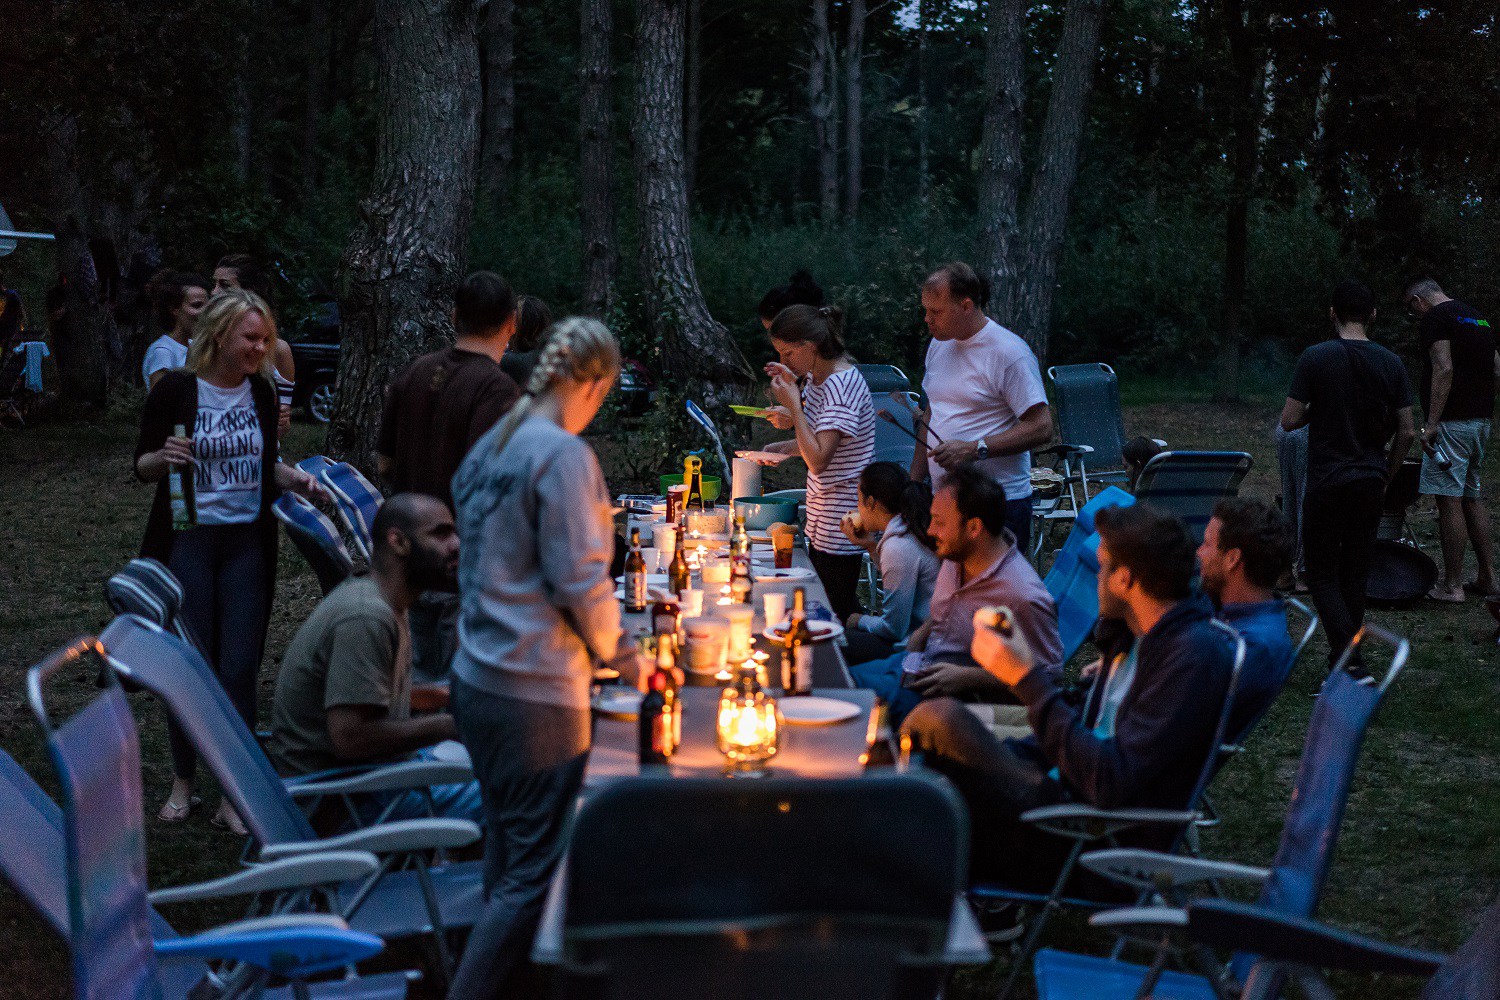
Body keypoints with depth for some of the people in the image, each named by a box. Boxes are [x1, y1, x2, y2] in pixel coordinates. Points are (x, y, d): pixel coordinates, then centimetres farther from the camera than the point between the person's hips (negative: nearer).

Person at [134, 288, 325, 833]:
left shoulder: (261, 391, 5)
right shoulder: (175, 388, -8)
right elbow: (141, 466, -2)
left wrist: (294, 477, -2)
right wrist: (164, 458, -23)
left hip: (247, 542, 3)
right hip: (188, 541, -3)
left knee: (239, 667, 0)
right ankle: (182, 782, 21)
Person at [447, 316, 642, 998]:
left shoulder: (489, 448, 11)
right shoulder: (564, 454, -15)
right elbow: (579, 579, -17)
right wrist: (618, 654, -1)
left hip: (476, 681, 9)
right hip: (536, 695, -9)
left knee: (505, 854, 19)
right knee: (533, 872, -2)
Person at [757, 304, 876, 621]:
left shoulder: (842, 384, -21)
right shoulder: (815, 378, 9)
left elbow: (818, 460, -26)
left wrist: (794, 406, -21)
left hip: (842, 523, -10)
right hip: (821, 523, 10)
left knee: (838, 610, -4)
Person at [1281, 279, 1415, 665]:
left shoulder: (1315, 358, -10)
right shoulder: (1391, 363, 1)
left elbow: (1289, 421, -10)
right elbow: (1406, 432, 4)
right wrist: (1387, 477, 16)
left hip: (1326, 482, -4)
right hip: (1370, 482, 4)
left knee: (1321, 574, 2)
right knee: (1355, 572, 15)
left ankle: (1347, 656, -16)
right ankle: (1344, 653, 21)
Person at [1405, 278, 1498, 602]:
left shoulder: (1435, 317, -8)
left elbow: (1444, 370, -19)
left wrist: (1431, 425, -19)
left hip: (1452, 421, -9)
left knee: (1449, 500, -6)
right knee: (1471, 497, 16)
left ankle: (1452, 586, -5)